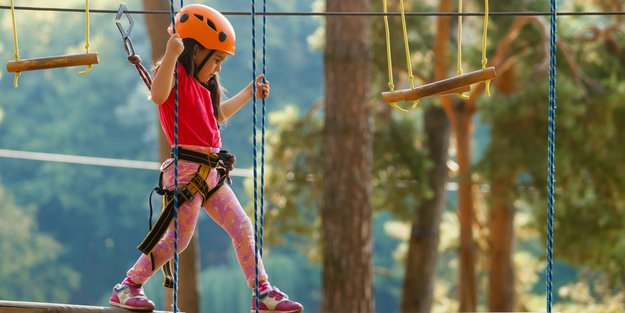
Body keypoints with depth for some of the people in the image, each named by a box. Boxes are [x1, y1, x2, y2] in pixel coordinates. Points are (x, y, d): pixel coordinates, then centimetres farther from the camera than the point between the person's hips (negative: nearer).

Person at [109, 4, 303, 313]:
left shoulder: (201, 85, 19)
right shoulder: (175, 74, -10)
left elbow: (218, 115, 38)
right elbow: (158, 95, -34)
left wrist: (249, 93, 42)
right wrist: (171, 55, -43)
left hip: (210, 173, 9)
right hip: (187, 169, -9)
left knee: (242, 228, 7)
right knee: (178, 237, -10)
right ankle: (127, 288, 0)